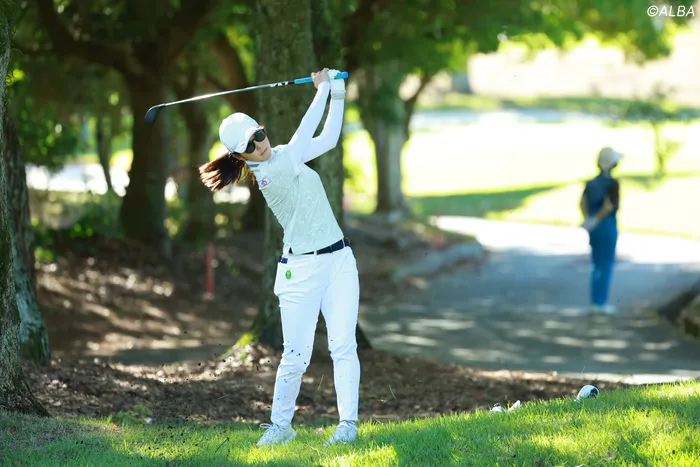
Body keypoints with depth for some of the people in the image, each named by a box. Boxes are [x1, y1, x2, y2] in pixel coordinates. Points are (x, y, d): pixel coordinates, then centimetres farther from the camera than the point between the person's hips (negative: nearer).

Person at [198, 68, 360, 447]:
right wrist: (323, 89, -10)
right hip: (301, 269, -6)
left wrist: (338, 92, 6)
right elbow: (304, 136, -18)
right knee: (296, 356, -5)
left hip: (339, 259, 6)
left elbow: (328, 138, 15)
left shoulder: (283, 155, 8)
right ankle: (280, 426, 13)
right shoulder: (269, 174, -15)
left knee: (343, 345, -4)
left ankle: (348, 424, -3)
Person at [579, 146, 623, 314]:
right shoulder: (613, 183, -14)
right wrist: (596, 221, -14)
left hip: (594, 228, 6)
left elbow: (583, 202, -2)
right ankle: (601, 302, 3)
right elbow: (609, 206, -23)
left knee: (596, 265, 14)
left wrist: (588, 219, -8)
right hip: (607, 226, -6)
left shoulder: (591, 182, 7)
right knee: (606, 265, 1)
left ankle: (595, 302, 15)